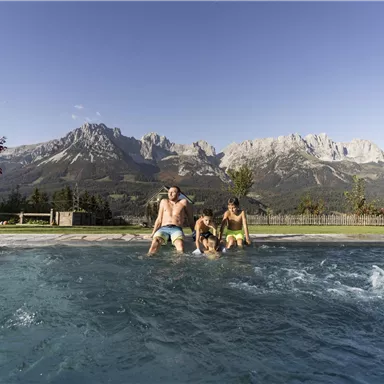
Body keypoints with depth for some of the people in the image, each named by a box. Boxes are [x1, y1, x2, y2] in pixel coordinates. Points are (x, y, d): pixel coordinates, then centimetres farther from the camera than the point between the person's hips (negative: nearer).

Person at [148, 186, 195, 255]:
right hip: (163, 229, 2)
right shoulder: (164, 202, 24)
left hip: (176, 229, -1)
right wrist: (153, 233, 13)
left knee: (180, 246, -37)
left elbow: (190, 219, 21)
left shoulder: (183, 202, 17)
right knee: (155, 240, -33)